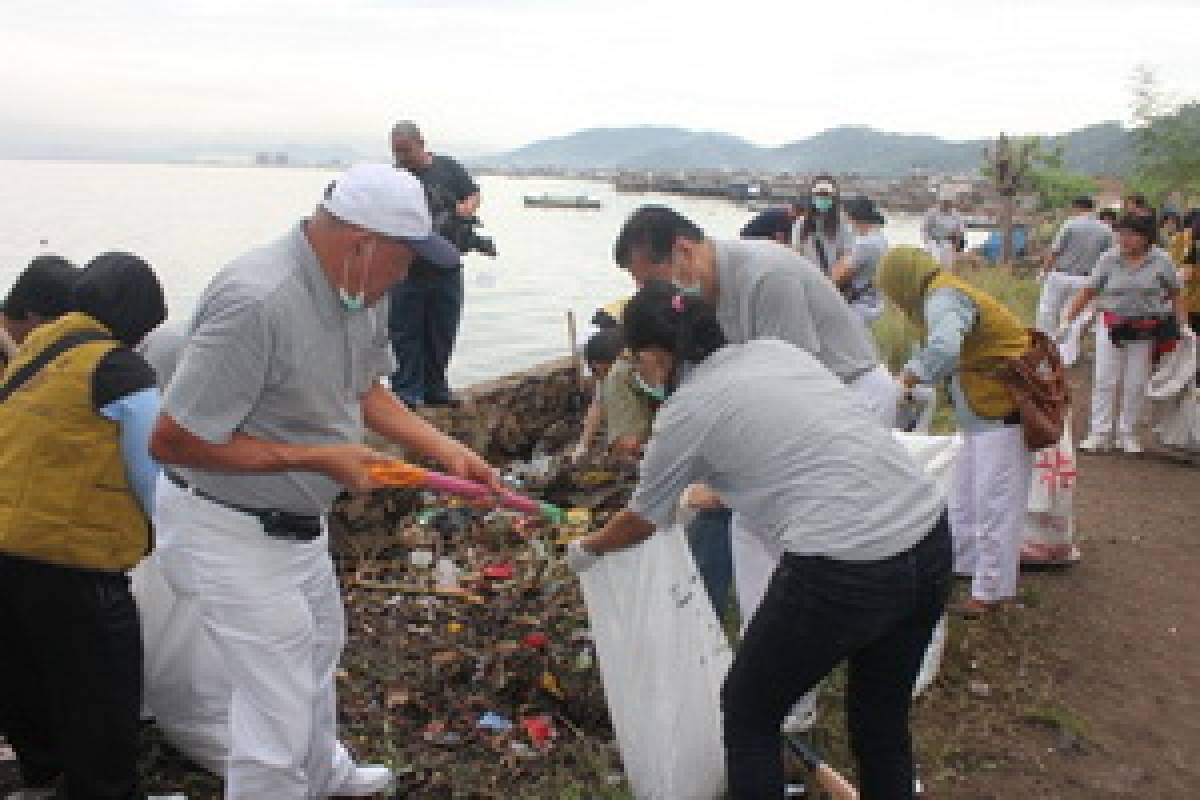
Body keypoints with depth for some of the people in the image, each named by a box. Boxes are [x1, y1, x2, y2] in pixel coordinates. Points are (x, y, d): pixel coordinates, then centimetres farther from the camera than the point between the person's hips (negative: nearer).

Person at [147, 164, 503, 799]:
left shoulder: (360, 288, -7)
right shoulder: (257, 302, -33)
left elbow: (363, 388, 8)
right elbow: (172, 441, -29)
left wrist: (446, 451, -3)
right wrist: (318, 457, -25)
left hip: (297, 521, 10)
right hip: (228, 532, -9)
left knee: (318, 650, 29)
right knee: (280, 711, 0)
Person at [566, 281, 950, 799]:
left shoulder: (684, 412, -1)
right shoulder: (775, 349, 15)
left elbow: (641, 523, 15)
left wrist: (585, 550, 36)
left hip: (842, 573, -7)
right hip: (931, 537, 7)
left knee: (748, 712, 18)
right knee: (882, 716, 26)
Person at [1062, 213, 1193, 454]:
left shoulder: (1161, 261, -5)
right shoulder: (1109, 259, -3)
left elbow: (1175, 294, 4)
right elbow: (1088, 291, -1)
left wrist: (1183, 325, -2)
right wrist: (1068, 320, -5)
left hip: (1145, 332, -1)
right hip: (1111, 328, 1)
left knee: (1136, 385, 6)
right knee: (1104, 380, 1)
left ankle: (1127, 434, 19)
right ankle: (1099, 433, 8)